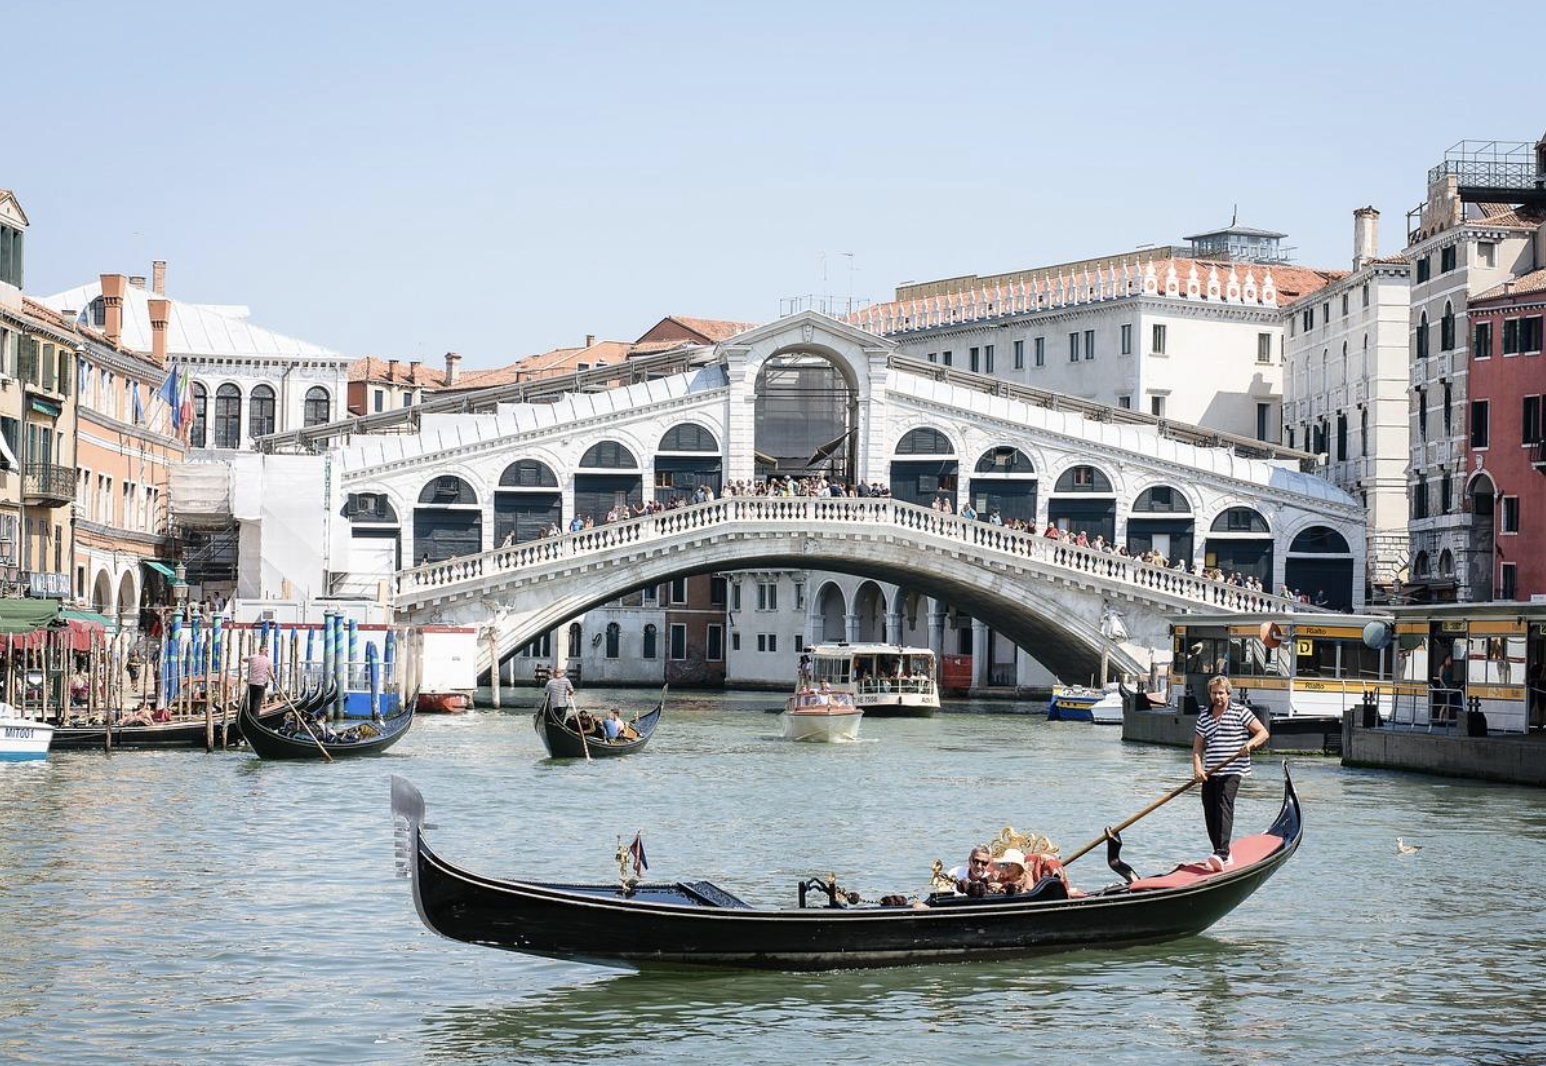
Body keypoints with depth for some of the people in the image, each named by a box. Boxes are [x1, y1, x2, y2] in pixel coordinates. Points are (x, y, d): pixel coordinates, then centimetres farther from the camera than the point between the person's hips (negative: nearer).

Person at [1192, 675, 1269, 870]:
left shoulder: (1240, 711, 0)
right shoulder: (1204, 716, 13)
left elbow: (1263, 733, 1)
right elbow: (1198, 745, 12)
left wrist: (1250, 744, -18)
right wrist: (1197, 767, -4)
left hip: (1231, 771, -6)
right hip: (1210, 773, 6)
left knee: (1224, 808, -19)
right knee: (1210, 812, 5)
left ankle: (1222, 854, -30)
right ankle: (1222, 854, 17)